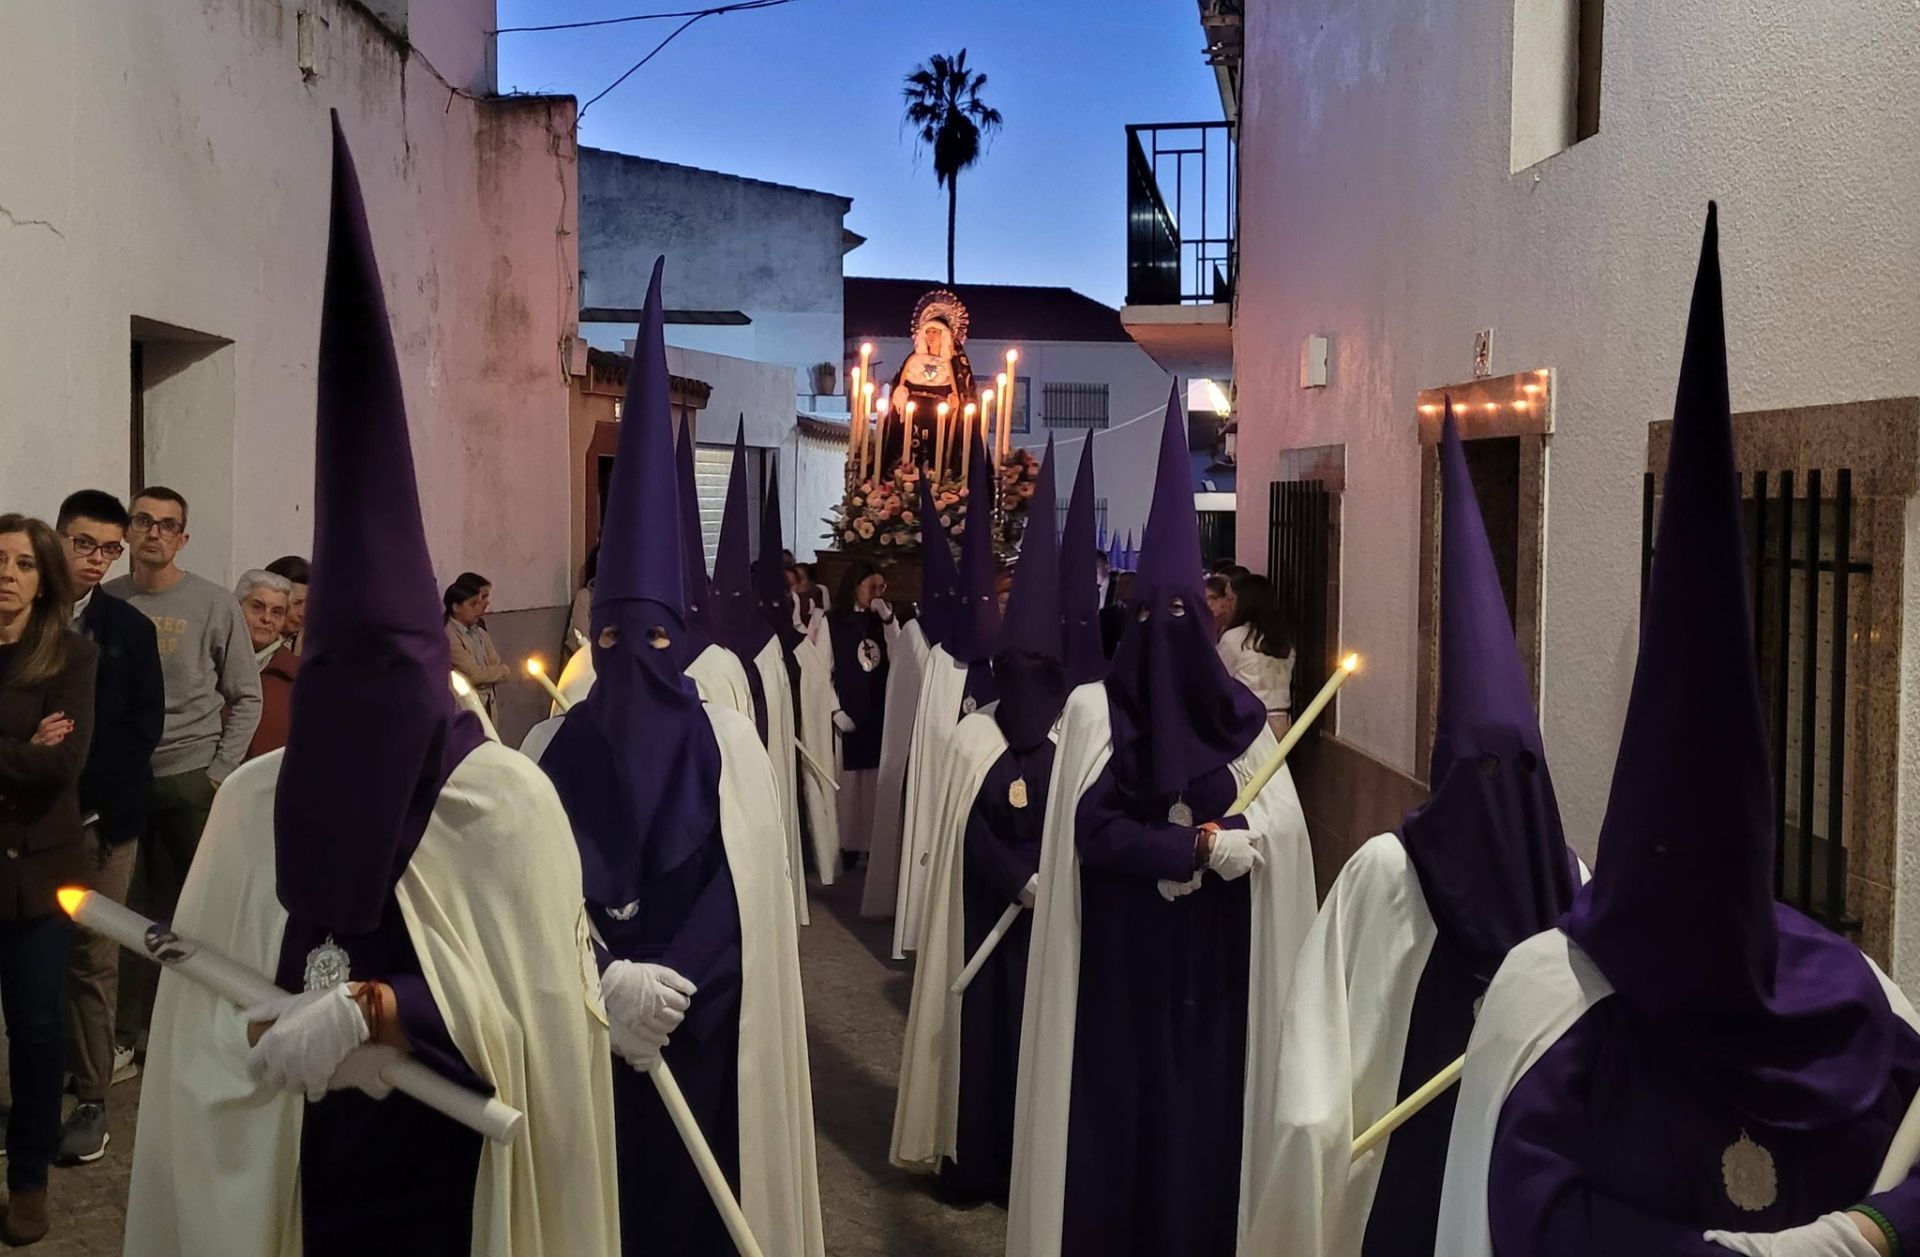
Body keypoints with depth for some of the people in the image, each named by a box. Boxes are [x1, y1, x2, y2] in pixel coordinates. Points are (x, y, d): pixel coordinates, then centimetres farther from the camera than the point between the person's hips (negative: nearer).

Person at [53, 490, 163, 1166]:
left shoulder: (129, 629, 7)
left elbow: (145, 724, 2)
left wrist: (84, 787, -8)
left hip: (100, 814, 0)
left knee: (92, 957, 2)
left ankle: (91, 1097, 6)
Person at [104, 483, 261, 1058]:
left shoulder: (214, 604, -1)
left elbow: (246, 698, 2)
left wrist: (221, 772, -4)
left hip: (191, 778, -1)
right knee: (129, 907, 4)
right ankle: (126, 1033, 16)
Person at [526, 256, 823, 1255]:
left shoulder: (728, 744, -3)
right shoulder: (554, 746, 0)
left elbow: (738, 904, -9)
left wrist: (651, 989, -18)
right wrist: (609, 982, -19)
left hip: (702, 1035, -1)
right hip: (580, 1029, 1)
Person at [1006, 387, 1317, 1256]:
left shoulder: (1093, 710, -8)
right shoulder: (1237, 716, -6)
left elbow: (1091, 830, -13)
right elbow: (1277, 830, -13)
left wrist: (1164, 847, -9)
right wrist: (1205, 844, -11)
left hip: (1120, 956, 0)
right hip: (1215, 958, 0)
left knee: (1116, 1093, 8)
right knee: (1203, 1089, 10)